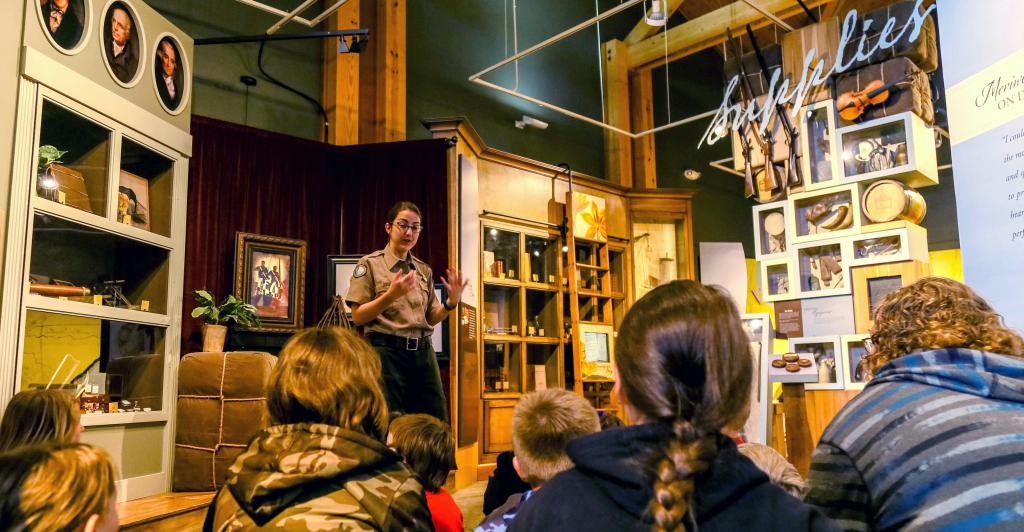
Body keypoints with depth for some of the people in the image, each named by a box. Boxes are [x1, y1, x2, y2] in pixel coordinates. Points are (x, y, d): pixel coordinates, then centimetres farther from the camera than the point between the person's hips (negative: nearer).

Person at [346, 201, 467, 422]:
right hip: (387, 351, -5)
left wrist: (451, 302, -3)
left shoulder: (424, 270, 14)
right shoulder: (370, 264, 1)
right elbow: (358, 317, -6)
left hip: (423, 353, 5)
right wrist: (391, 295, -19)